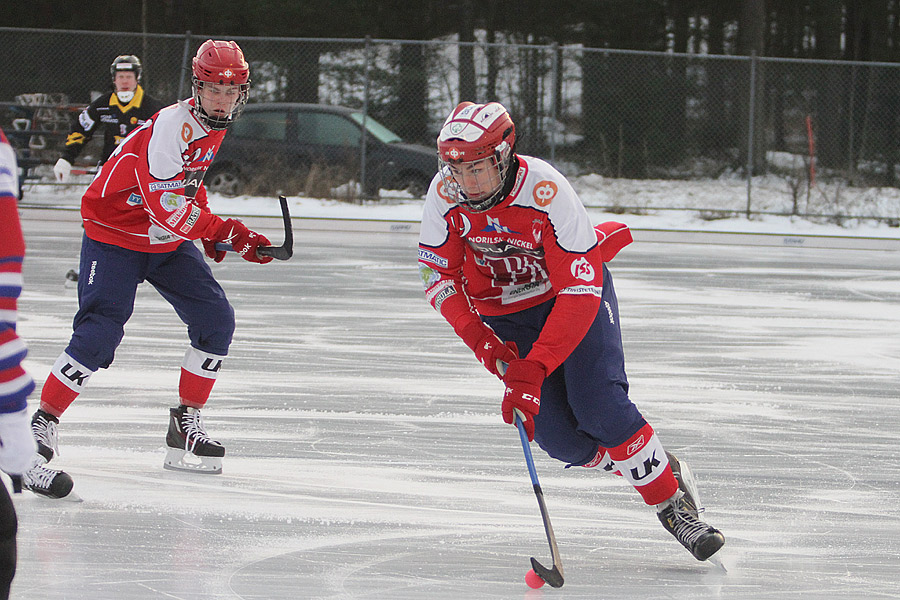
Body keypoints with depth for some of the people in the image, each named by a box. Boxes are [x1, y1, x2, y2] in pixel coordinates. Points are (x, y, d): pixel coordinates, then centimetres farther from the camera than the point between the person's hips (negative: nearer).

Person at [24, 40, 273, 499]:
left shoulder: (212, 127, 3)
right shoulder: (172, 125, -27)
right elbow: (168, 207, -34)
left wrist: (210, 233, 12)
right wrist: (226, 232, -35)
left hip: (169, 241, 8)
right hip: (115, 233, -8)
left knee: (216, 319, 0)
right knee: (100, 332, -21)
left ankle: (185, 425, 12)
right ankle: (41, 425, -14)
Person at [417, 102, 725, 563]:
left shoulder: (547, 192, -32)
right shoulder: (445, 195, -21)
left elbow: (579, 293, -32)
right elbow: (439, 277, -10)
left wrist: (533, 369, -38)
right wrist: (484, 345, -21)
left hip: (580, 292, -3)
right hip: (507, 313, 3)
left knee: (599, 408, -22)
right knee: (559, 437, -12)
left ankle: (674, 502, -5)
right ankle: (643, 465, 12)